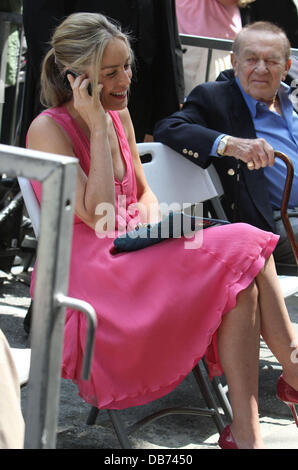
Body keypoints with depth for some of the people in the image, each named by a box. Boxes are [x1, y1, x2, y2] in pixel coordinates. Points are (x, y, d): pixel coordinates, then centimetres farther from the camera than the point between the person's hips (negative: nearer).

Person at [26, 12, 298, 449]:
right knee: (240, 261, -24)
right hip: (85, 276, -8)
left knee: (243, 255, -20)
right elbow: (96, 216, -20)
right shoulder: (49, 130, -12)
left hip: (128, 257, 8)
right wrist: (98, 128, -19)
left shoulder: (119, 115, 12)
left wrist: (149, 208, -3)